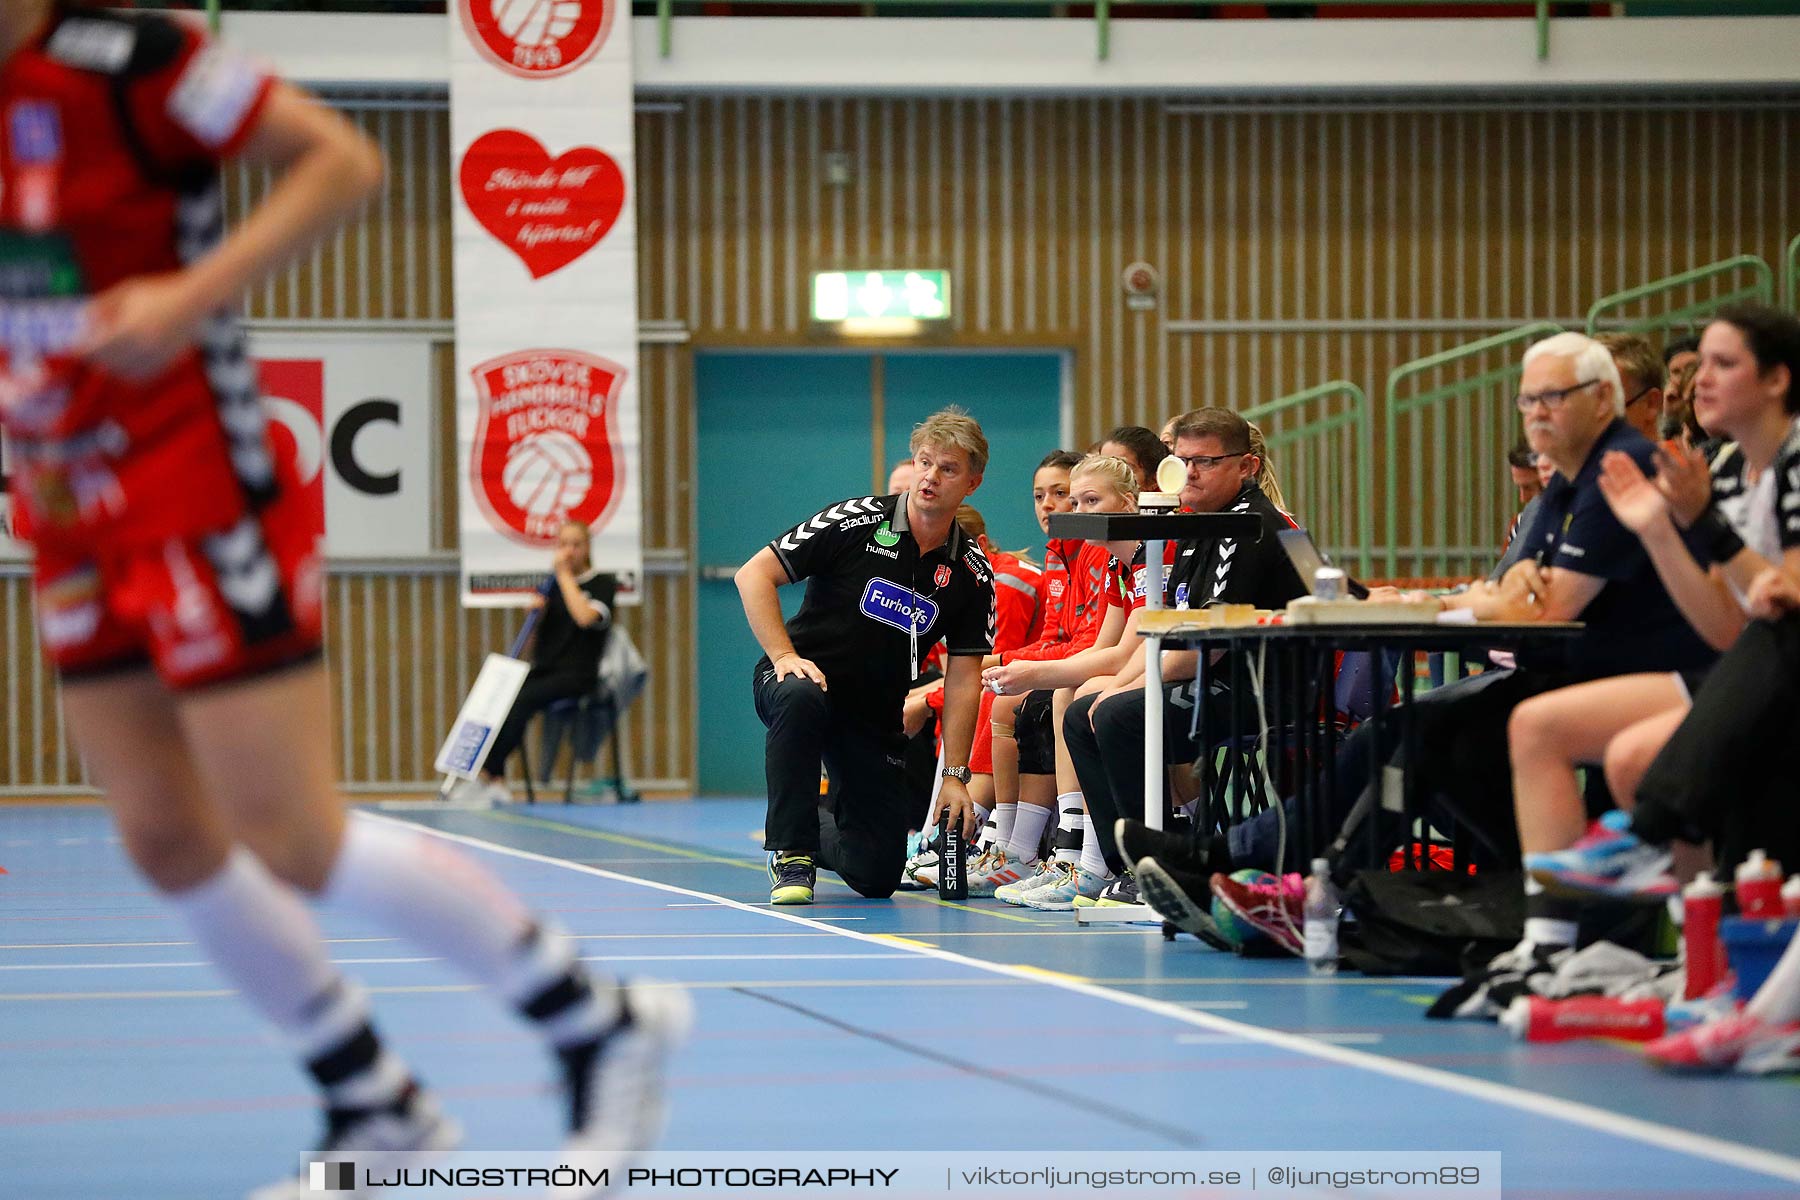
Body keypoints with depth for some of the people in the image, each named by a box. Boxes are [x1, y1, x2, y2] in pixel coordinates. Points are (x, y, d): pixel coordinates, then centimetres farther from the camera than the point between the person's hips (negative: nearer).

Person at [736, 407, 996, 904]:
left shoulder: (973, 575, -3)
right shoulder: (855, 521, -13)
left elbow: (963, 680, 0)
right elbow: (753, 575, -12)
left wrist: (955, 775, -7)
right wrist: (784, 655, -23)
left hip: (874, 717, 3)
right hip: (806, 677, -3)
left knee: (877, 874, -2)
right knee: (801, 698, -42)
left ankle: (816, 835, 35)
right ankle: (791, 854, -28)